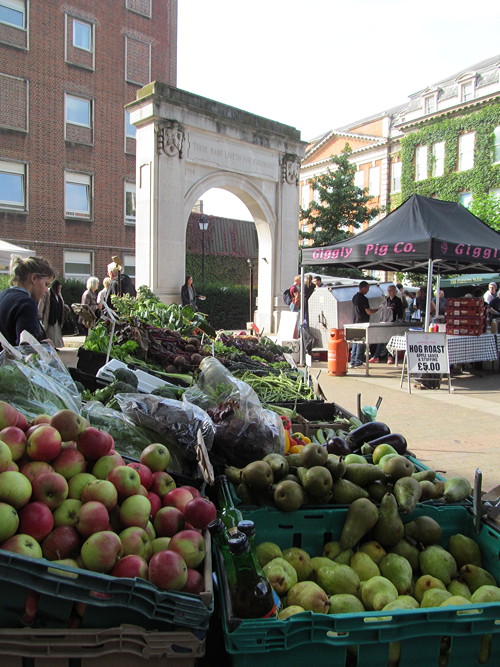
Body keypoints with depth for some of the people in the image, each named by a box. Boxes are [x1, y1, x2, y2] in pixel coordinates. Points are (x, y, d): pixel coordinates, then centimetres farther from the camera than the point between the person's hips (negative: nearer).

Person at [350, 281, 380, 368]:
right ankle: (358, 362, -2)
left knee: (355, 342, 12)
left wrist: (372, 309, 22)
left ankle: (352, 362, 13)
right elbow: (369, 312, -16)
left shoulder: (354, 297, 12)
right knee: (361, 343, -3)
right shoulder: (363, 298, -15)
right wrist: (377, 309, 1)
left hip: (355, 322, 9)